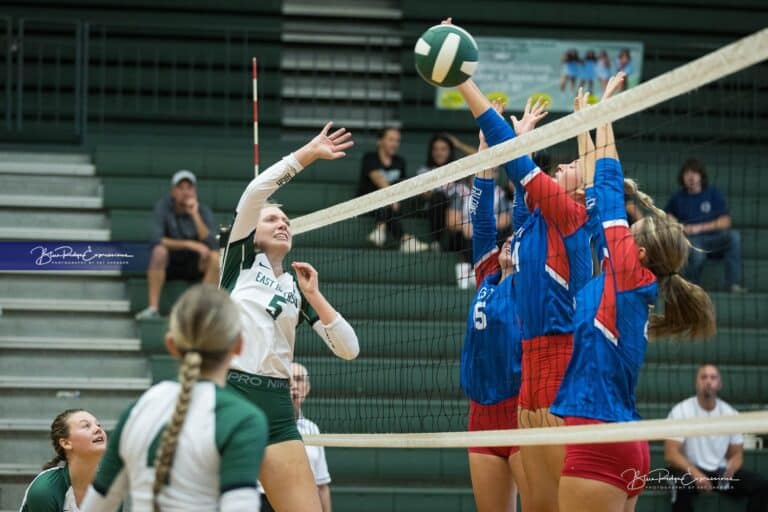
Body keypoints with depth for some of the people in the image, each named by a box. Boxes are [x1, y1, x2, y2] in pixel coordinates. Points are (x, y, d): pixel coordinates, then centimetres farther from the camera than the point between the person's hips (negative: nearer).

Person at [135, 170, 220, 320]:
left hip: (195, 267, 2)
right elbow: (156, 240, -24)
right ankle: (152, 308, -34)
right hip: (168, 264, -2)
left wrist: (195, 215, -28)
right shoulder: (163, 206, -12)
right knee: (159, 251, -34)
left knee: (215, 257, -27)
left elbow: (211, 245, -21)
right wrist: (189, 244, -29)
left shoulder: (204, 211, -7)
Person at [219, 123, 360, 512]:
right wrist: (307, 154, -5)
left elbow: (348, 349, 8)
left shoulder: (297, 288, 18)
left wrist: (312, 295, 1)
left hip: (275, 406, 3)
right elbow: (255, 193, -7)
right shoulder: (241, 260, 10)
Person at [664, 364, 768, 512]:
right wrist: (695, 473, -30)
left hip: (721, 472, 4)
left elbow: (736, 454, 8)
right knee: (683, 484, -39)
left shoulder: (731, 414, 4)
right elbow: (670, 454, -14)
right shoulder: (681, 411, -8)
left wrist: (731, 469, -17)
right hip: (690, 471, -4)